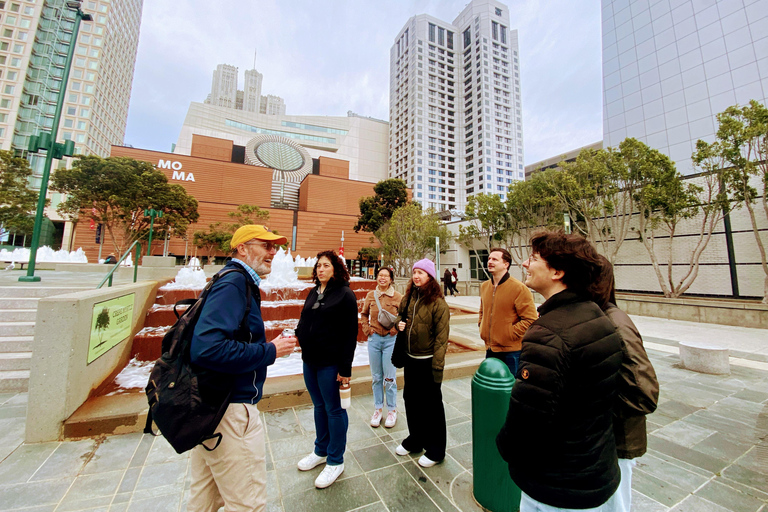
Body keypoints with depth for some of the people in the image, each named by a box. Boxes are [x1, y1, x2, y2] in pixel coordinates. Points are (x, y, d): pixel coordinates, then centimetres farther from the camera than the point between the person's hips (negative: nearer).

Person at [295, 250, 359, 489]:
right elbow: (304, 323, 15)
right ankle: (321, 451, 42)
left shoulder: (345, 294, -13)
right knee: (319, 406, 22)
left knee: (333, 410, 9)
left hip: (330, 362, -7)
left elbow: (350, 334, -15)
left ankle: (335, 461, 29)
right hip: (309, 361, 7)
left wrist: (345, 369, -17)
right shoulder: (313, 293, 9)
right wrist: (295, 335, -6)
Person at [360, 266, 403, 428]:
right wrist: (366, 329, 3)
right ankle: (378, 409, 31)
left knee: (390, 377, 4)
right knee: (376, 377, 14)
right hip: (374, 339, 3)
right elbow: (364, 314, 15)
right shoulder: (370, 295, 1)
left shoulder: (398, 297, -8)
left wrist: (396, 329, -11)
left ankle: (392, 410, 25)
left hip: (390, 339, -3)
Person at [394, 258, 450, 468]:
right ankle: (415, 439, 42)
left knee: (431, 404, 10)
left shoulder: (438, 303, -16)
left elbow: (441, 337, -17)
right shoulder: (408, 298, 3)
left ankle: (435, 450, 31)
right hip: (410, 358, 7)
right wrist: (399, 324, -3)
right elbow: (401, 316, 20)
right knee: (411, 400, 20)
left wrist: (437, 366, -18)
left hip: (427, 361, -6)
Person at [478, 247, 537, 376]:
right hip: (490, 349, 6)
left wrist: (510, 334, -16)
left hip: (511, 352, -6)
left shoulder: (519, 288, -14)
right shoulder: (484, 286, 6)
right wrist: (481, 327, 8)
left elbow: (531, 319, -15)